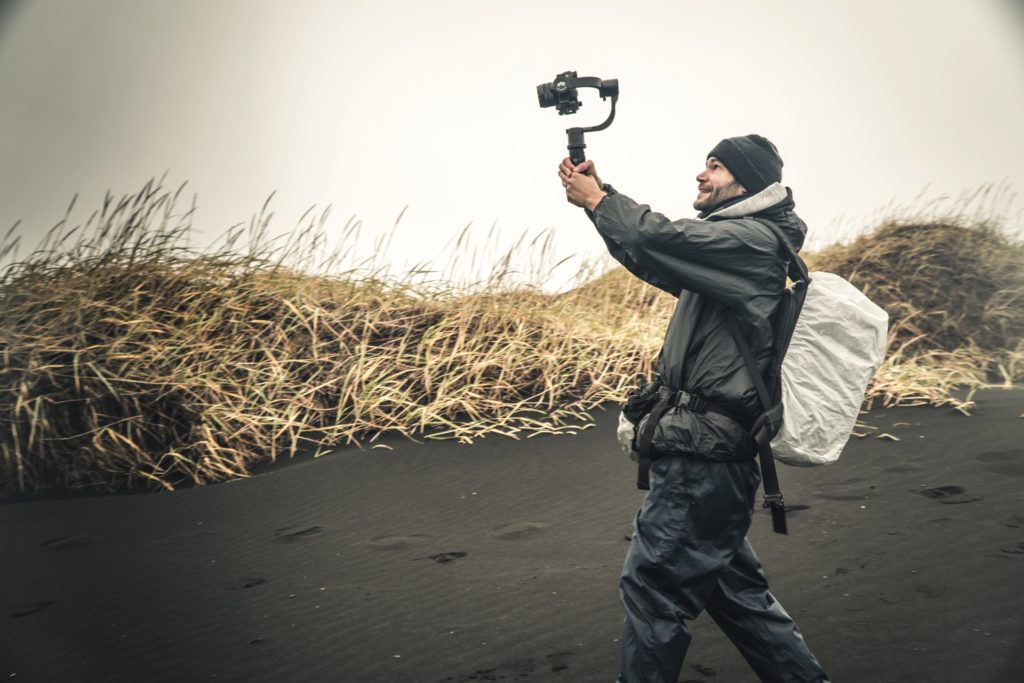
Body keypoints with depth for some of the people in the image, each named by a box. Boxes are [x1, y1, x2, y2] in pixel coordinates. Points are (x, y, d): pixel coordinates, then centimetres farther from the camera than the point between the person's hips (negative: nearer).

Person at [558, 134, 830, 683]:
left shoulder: (753, 240, -10)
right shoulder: (729, 243, 19)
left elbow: (661, 239, -21)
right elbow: (650, 261, 20)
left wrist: (597, 200, -5)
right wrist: (599, 196, 9)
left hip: (702, 455, -10)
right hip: (710, 452, 10)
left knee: (651, 586, -3)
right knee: (732, 585, 19)